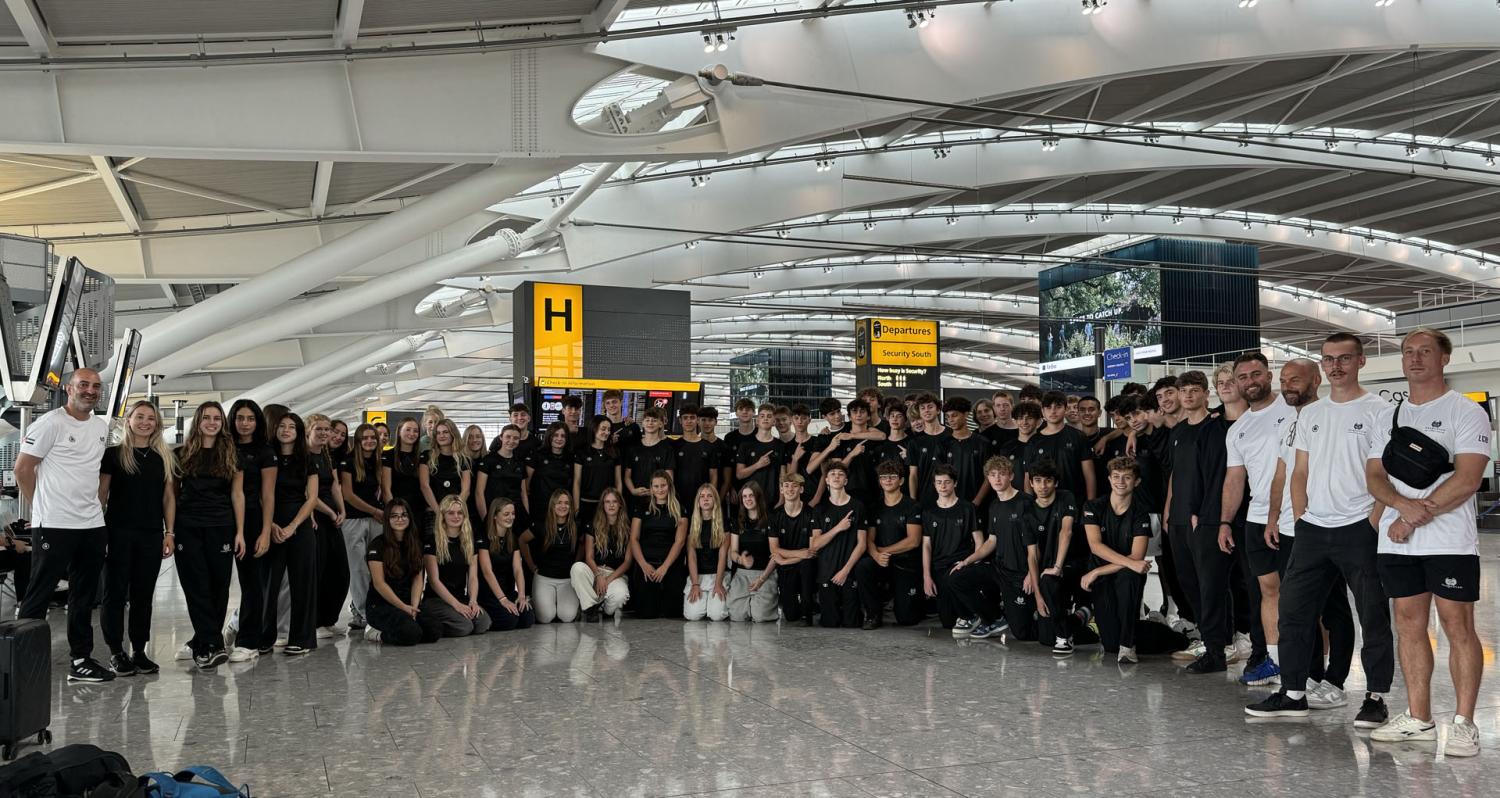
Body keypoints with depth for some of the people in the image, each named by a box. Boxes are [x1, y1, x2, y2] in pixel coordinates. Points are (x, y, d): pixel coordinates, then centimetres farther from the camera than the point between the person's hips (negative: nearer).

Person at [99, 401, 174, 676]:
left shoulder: (164, 457, 11)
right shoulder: (113, 454, 2)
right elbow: (101, 494, 1)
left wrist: (170, 534, 7)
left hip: (151, 535, 3)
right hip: (119, 533, -3)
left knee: (143, 594, 7)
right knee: (115, 592, 1)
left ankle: (139, 651, 15)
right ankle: (116, 653, 8)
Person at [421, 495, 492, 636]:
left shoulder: (470, 541, 12)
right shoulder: (432, 541, -4)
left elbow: (473, 577, 6)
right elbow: (434, 580, -9)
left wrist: (473, 601, -13)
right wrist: (456, 604, -18)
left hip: (461, 598, 6)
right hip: (435, 599, -5)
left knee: (484, 623, -23)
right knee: (463, 627, -31)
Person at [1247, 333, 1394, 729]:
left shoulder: (1377, 410, -3)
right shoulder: (1310, 413, 14)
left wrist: (1374, 523, -14)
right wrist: (1301, 519, 6)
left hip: (1359, 529, -5)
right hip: (1313, 529, 6)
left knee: (1373, 616, 2)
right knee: (1294, 610, 6)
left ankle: (1376, 696, 12)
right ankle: (1293, 692, 14)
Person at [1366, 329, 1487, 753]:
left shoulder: (1467, 412, -2)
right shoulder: (1388, 416, 15)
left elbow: (1467, 478, -12)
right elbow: (1374, 475, 8)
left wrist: (1419, 514, -13)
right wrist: (1405, 506, -12)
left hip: (1450, 541, -5)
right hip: (1396, 541, 6)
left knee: (1458, 627, -3)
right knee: (1409, 626, 8)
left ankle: (1464, 724, 3)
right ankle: (1418, 719, 16)